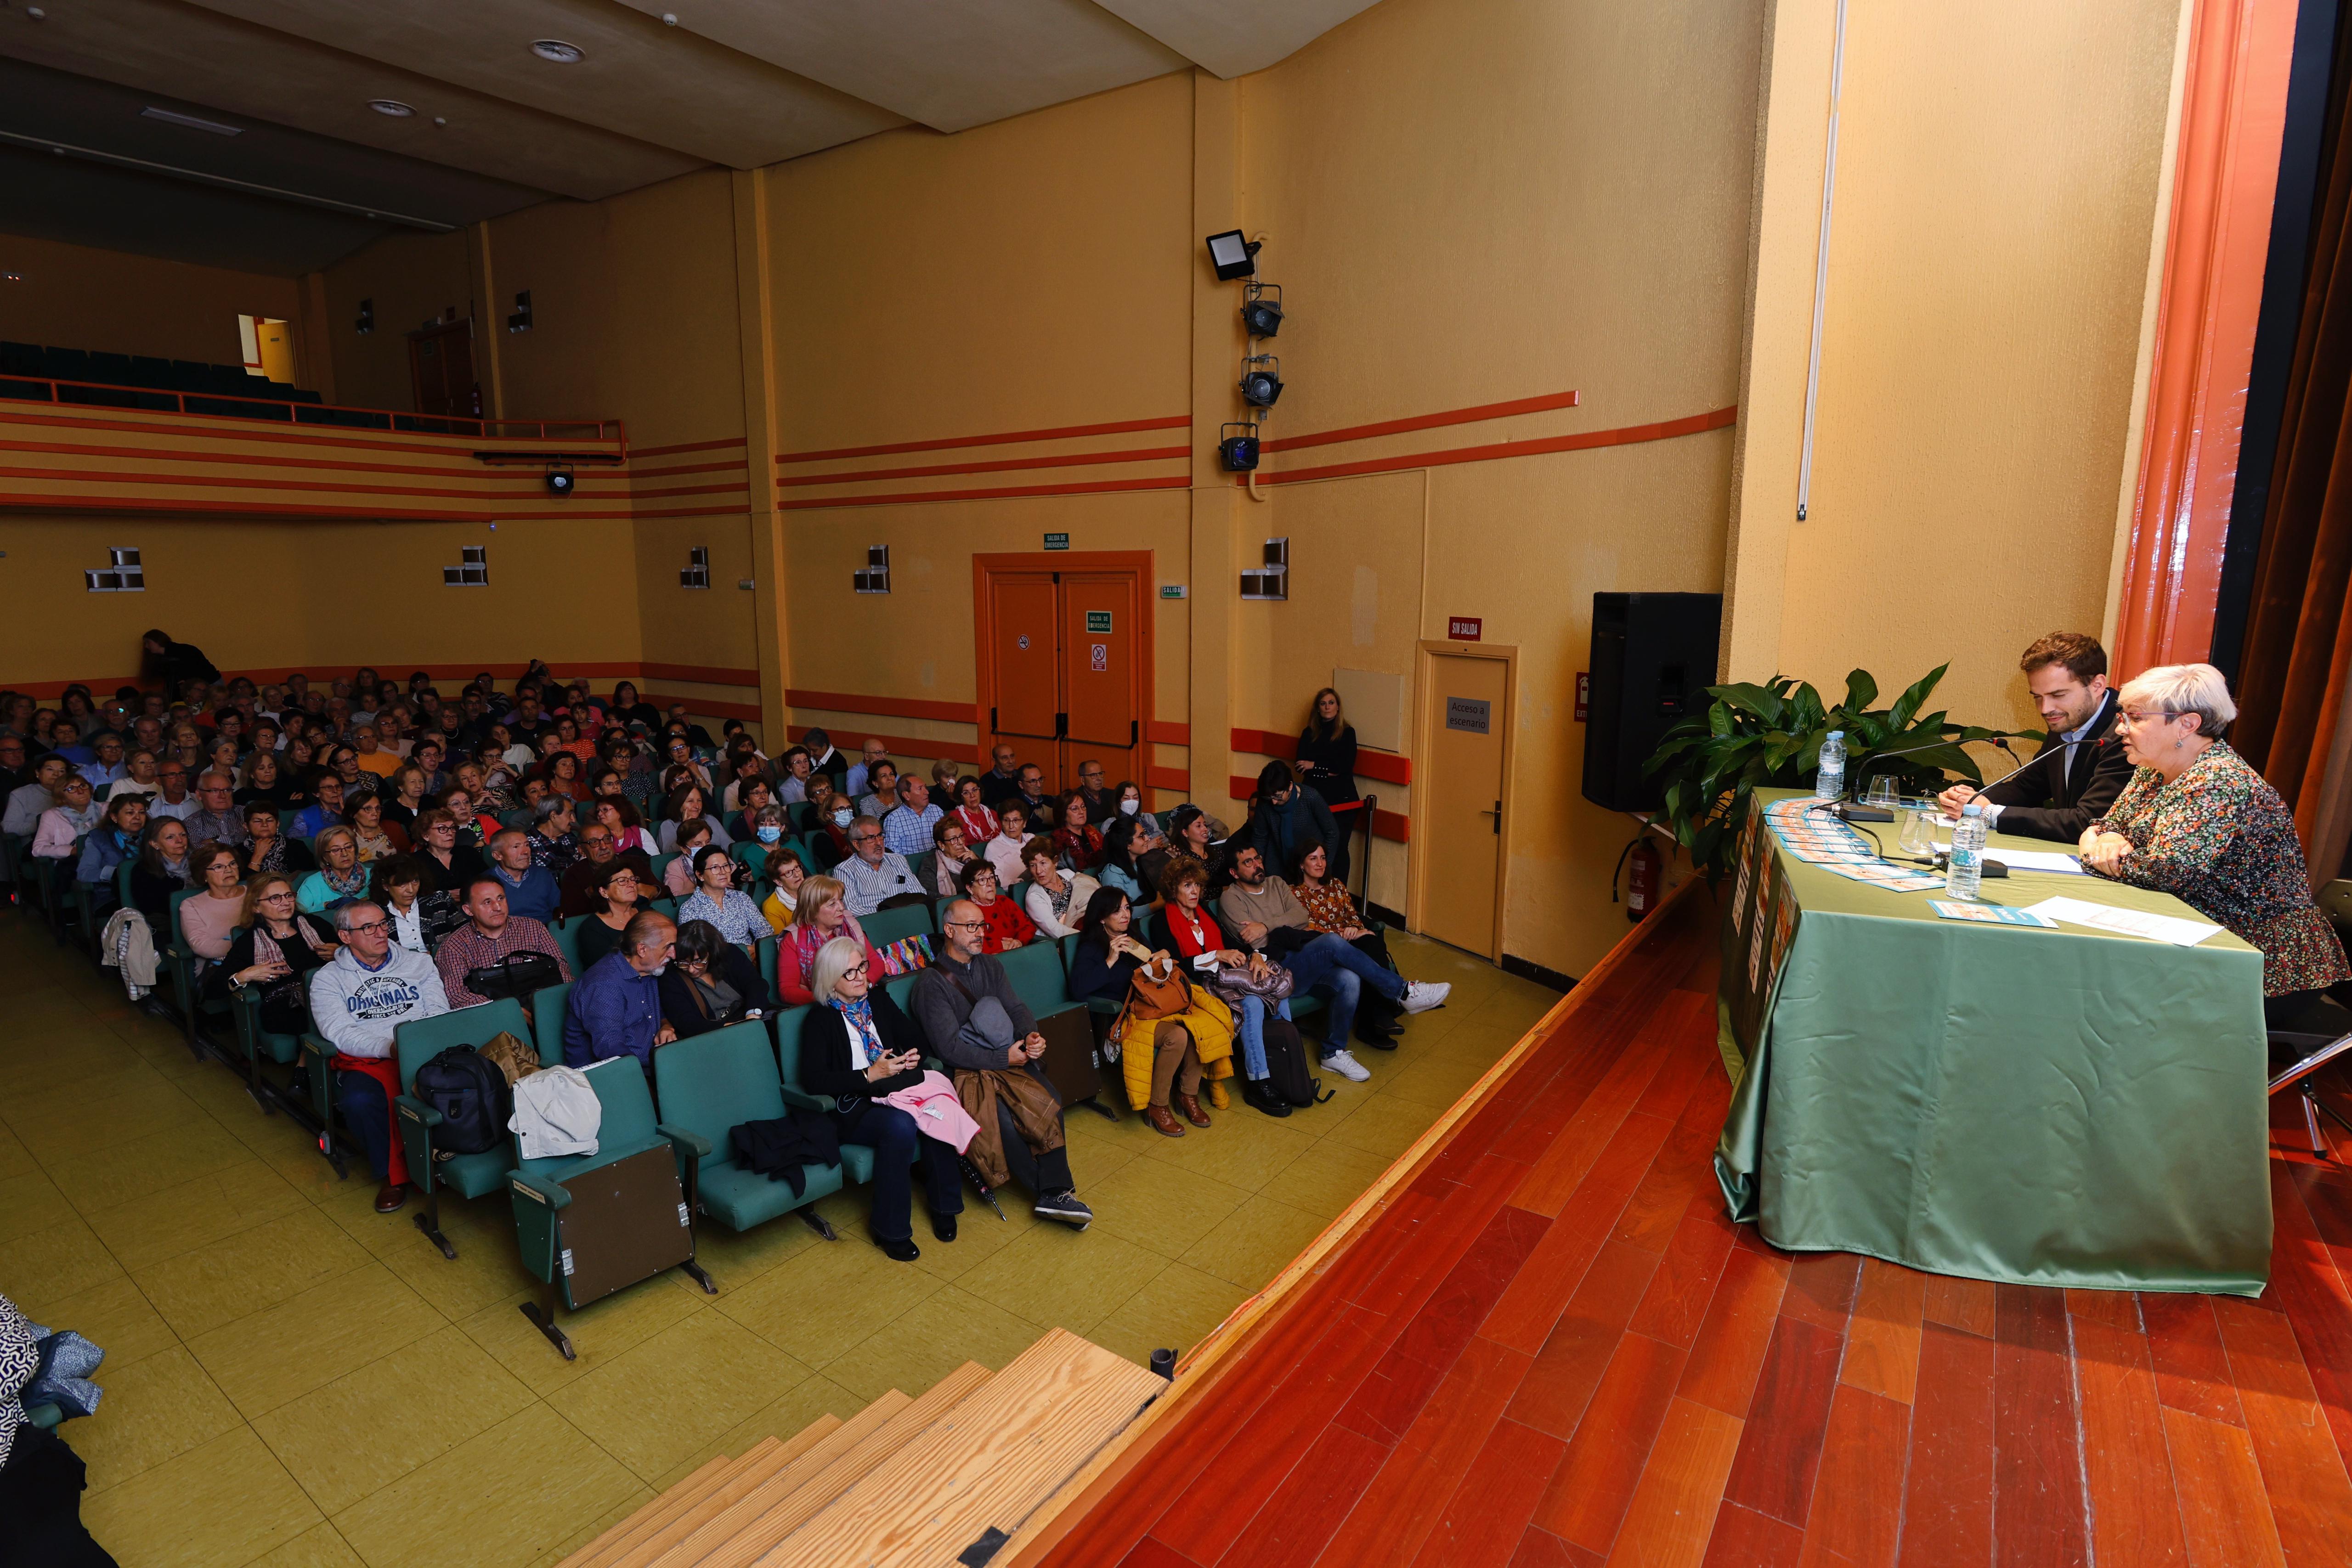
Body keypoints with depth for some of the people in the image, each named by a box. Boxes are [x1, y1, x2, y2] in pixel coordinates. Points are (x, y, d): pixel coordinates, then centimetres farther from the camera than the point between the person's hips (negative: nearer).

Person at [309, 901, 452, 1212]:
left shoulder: (418, 963, 19)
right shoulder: (328, 979, 12)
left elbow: (440, 1013, 11)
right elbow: (340, 1033, -2)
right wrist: (391, 1047, -18)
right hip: (366, 1061, 0)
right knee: (359, 1101, -35)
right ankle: (394, 1174, -11)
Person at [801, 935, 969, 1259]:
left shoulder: (878, 999, 14)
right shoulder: (821, 1018, -3)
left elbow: (914, 1036, 21)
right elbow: (813, 1080, -13)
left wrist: (914, 1057, -3)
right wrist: (870, 1075, -18)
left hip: (896, 1092, 5)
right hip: (853, 1108, -4)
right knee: (901, 1125, -35)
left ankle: (944, 1206, -7)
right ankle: (891, 1231, -19)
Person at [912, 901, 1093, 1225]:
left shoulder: (990, 966, 15)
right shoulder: (931, 983, -7)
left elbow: (1018, 1009, 10)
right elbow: (950, 1048, -13)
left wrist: (1032, 1036, -13)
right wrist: (1004, 1059, -16)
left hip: (1009, 1056, 5)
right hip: (967, 1069, -5)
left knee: (1051, 1100, -23)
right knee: (1003, 1117, -31)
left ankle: (1054, 1195, -22)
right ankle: (1053, 1191, -13)